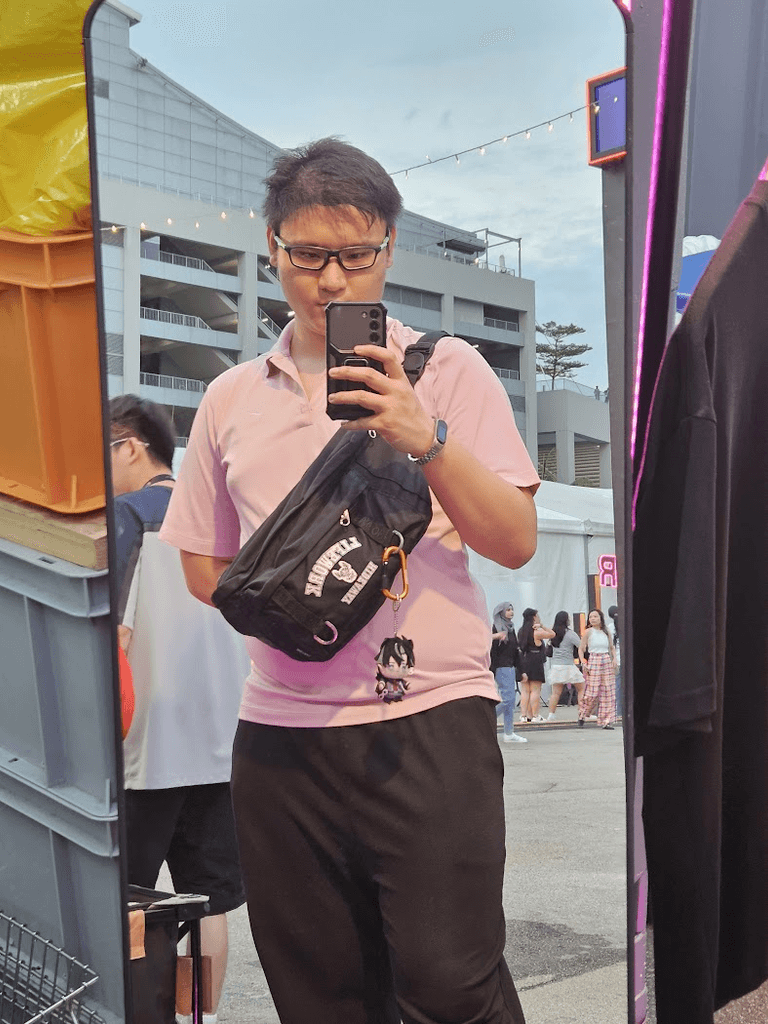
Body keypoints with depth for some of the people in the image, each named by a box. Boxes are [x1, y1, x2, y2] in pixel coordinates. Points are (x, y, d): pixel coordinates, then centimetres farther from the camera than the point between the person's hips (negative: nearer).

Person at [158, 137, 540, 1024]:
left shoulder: (445, 369, 4)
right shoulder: (232, 398, 13)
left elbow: (516, 542, -1)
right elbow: (202, 562, 18)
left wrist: (425, 440, -15)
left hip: (428, 720, -3)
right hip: (281, 730, 4)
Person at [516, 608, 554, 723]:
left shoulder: (521, 631, 10)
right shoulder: (537, 632, -8)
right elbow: (552, 634, 1)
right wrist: (541, 625, 4)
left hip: (523, 661, 6)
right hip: (535, 662, -6)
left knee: (525, 691, 7)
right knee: (535, 690, -2)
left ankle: (524, 715, 4)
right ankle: (535, 716, -3)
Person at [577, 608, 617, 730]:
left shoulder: (606, 632, 10)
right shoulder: (588, 632, 0)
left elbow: (612, 647, 20)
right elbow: (581, 649, 2)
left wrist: (614, 659, 4)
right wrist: (583, 663, -9)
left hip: (607, 662, 4)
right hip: (593, 661, -4)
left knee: (608, 692, 0)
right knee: (592, 692, -8)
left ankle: (606, 721, 5)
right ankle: (582, 715, 14)